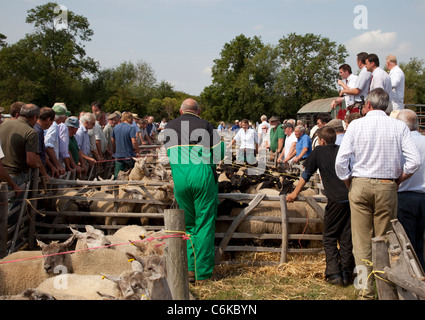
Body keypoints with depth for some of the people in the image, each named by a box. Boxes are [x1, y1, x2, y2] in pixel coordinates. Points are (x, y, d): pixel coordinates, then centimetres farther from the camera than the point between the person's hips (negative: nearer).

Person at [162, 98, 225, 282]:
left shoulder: (169, 127, 14)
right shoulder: (206, 126, 2)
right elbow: (219, 153, -1)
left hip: (180, 179, 3)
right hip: (203, 178, -3)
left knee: (188, 225, 16)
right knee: (204, 225, 4)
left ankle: (189, 268, 11)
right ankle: (203, 273, 8)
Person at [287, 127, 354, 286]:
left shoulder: (319, 151, 7)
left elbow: (306, 175, 12)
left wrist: (295, 193, 22)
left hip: (336, 199, -4)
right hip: (353, 197, 4)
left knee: (329, 238, 7)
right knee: (347, 238, 10)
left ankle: (334, 273, -1)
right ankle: (346, 274, 12)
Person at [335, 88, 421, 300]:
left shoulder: (356, 125, -1)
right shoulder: (399, 127, 0)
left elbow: (341, 161, -7)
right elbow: (415, 161, -8)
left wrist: (348, 183, 8)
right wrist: (398, 180, 7)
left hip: (359, 185, 0)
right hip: (387, 187, 1)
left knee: (362, 242, 6)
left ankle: (367, 291, 9)